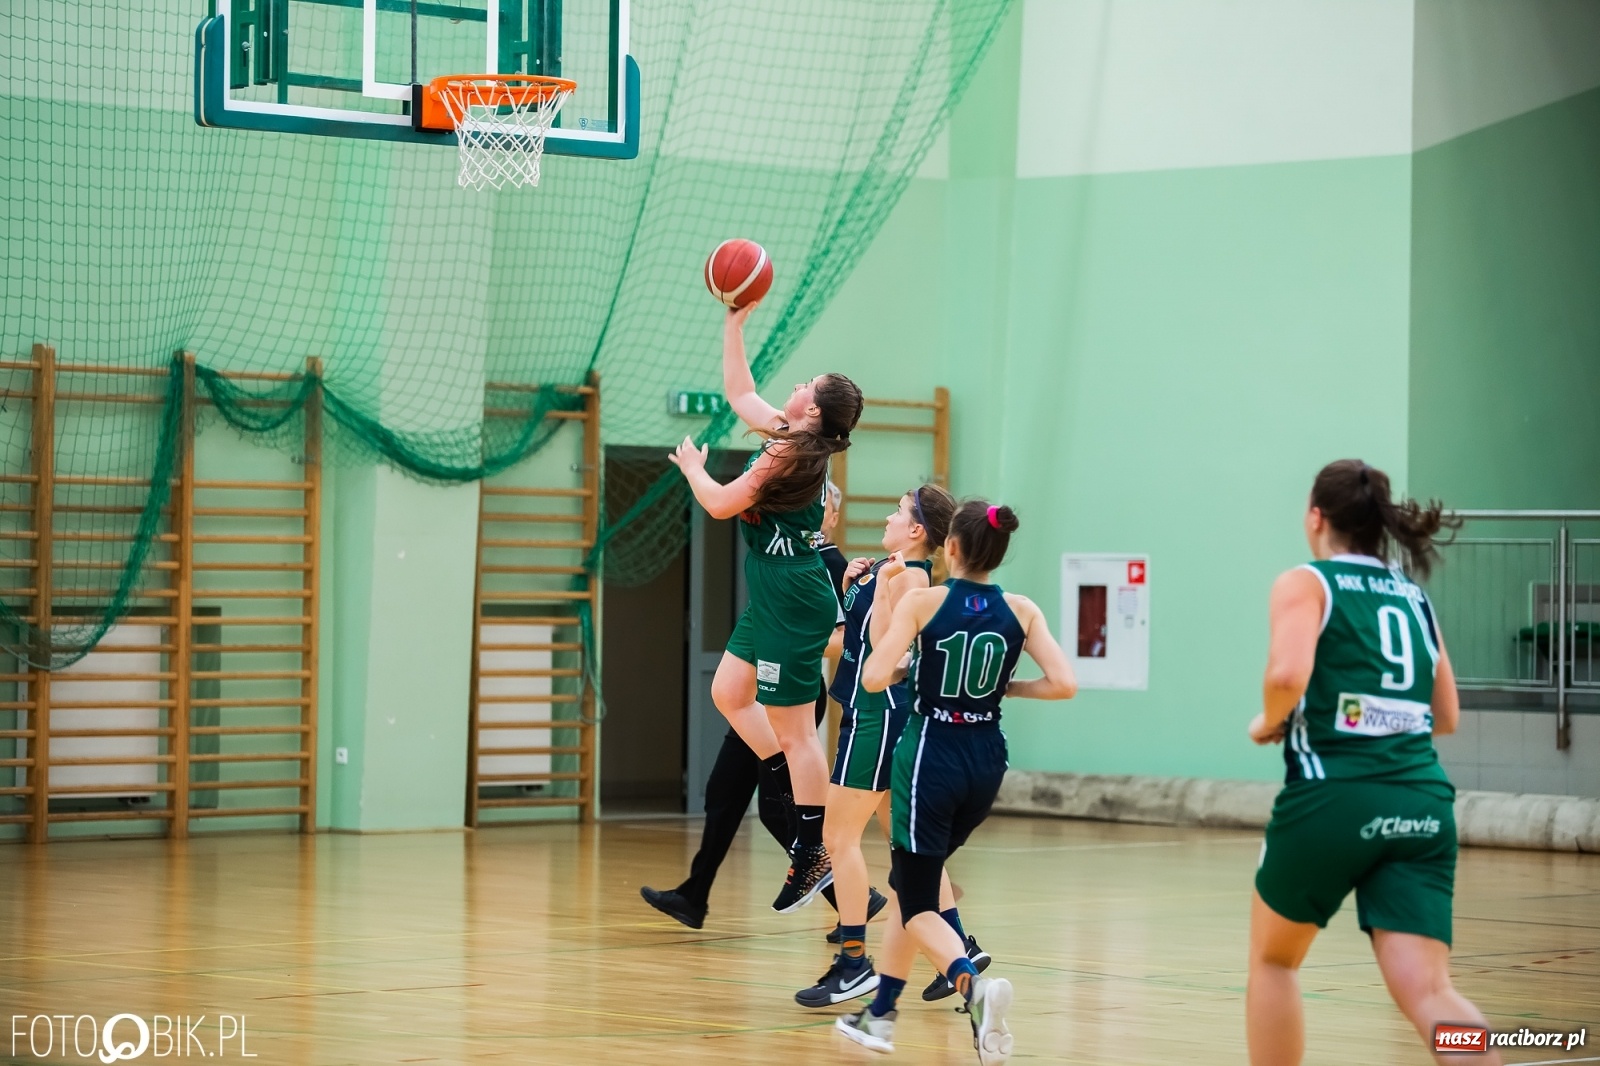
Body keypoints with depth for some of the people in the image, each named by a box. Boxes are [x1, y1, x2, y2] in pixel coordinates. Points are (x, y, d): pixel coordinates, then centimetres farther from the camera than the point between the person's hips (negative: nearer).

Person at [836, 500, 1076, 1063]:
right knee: (911, 879, 23)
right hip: (986, 763, 5)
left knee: (917, 903, 0)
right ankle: (881, 1013, 26)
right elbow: (1064, 684, -9)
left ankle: (972, 983, -29)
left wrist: (905, 665, 5)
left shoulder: (923, 601, -10)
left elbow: (874, 678, -17)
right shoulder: (1021, 611, -1)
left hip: (931, 756, -5)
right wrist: (1007, 687, 7)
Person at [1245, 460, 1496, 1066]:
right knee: (1426, 993, -7)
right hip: (1422, 804, 4)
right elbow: (1446, 717, 22)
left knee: (1273, 958, 21)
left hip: (1333, 795, -4)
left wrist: (1269, 723, 4)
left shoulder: (1306, 584, 3)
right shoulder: (1413, 596, 20)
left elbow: (1288, 674, -16)